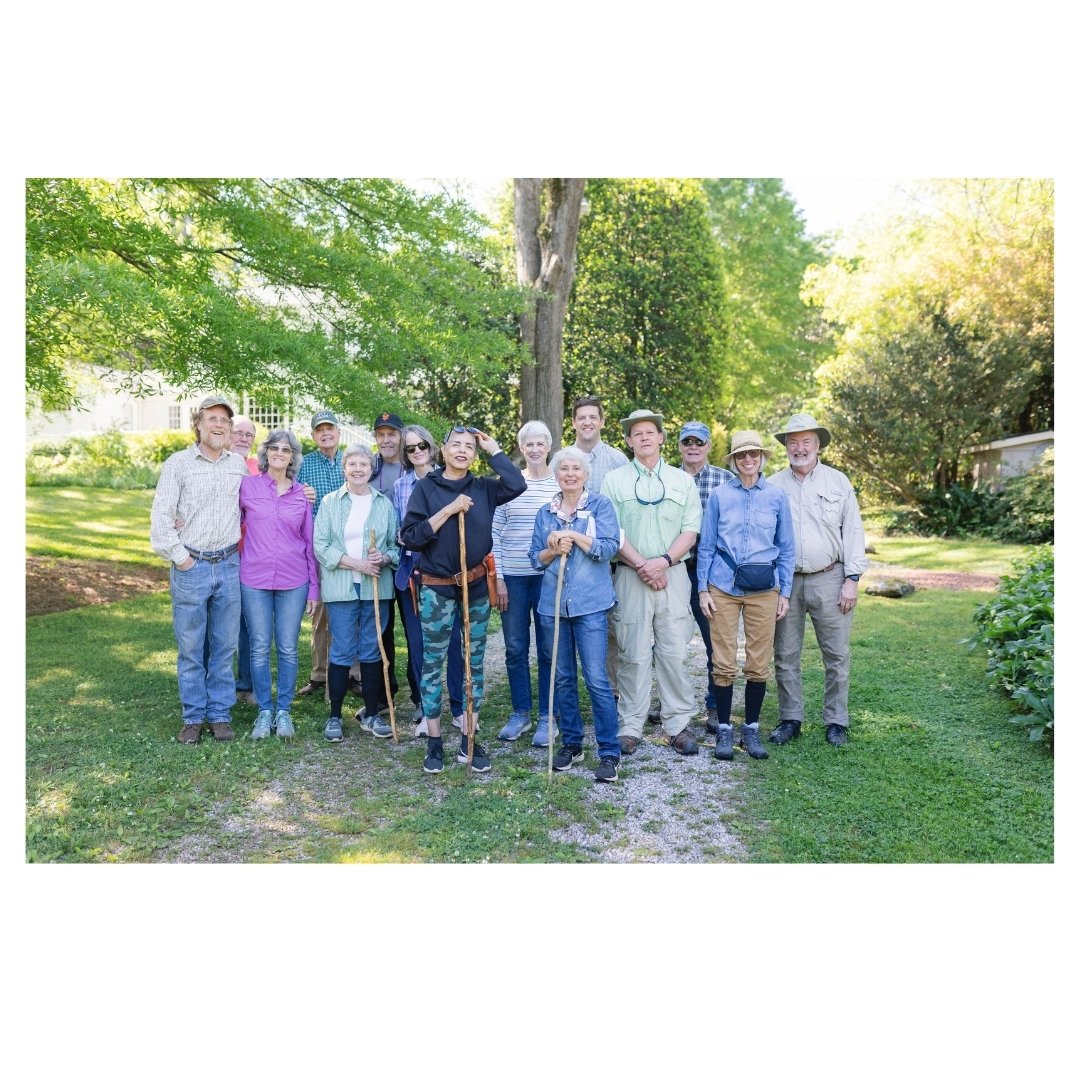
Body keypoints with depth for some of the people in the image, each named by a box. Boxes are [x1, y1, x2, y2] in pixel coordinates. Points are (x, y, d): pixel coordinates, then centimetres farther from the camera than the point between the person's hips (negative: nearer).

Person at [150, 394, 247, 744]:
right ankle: (193, 717, 17)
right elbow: (160, 516, -4)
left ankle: (220, 714, 20)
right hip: (191, 567, -2)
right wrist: (180, 557, -6)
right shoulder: (178, 463, -1)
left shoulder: (239, 464, 9)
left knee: (225, 646, 8)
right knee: (190, 647, 5)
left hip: (229, 566, 3)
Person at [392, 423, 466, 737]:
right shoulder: (399, 486, 9)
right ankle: (424, 709, 17)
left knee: (452, 638, 1)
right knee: (418, 642, 5)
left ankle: (459, 707, 14)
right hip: (412, 572, 2)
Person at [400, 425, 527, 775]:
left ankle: (469, 740, 20)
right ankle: (434, 742, 16)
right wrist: (448, 510, -17)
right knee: (432, 663, 3)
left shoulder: (483, 488, 4)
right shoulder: (426, 487, -2)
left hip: (476, 586, 3)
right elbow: (410, 537, -10)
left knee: (475, 662, 8)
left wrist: (493, 448, -6)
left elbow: (517, 485, -15)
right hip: (437, 589, -2)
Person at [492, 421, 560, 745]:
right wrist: (498, 578, -1)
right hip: (512, 577, 1)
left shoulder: (561, 483, 2)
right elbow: (494, 533, 4)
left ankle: (547, 717, 18)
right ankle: (520, 712, 24)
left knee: (548, 649, 5)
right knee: (515, 648, 9)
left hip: (548, 576, -1)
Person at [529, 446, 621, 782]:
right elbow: (536, 557, 9)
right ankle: (571, 743, 24)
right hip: (553, 604, 4)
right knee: (563, 678, 11)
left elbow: (609, 548, -10)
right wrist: (554, 550, -10)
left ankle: (609, 751, 3)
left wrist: (572, 535, -16)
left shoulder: (600, 504, 0)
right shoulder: (545, 512, 12)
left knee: (596, 679, -7)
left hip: (590, 603, -4)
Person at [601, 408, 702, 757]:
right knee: (634, 654, 1)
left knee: (674, 653, 1)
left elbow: (691, 530, 4)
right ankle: (630, 726, 10)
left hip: (673, 574, 1)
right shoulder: (614, 480, 7)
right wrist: (640, 564, -12)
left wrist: (663, 561, -11)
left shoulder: (682, 480, 12)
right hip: (630, 576, -1)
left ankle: (678, 725, 11)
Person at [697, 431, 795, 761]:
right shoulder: (719, 495, 3)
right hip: (723, 587, -1)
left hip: (764, 589, 1)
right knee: (723, 664, 1)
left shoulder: (776, 496, 5)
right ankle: (724, 730, 15)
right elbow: (706, 545, 6)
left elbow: (787, 548, 9)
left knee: (759, 665, 5)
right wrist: (702, 589, 1)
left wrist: (785, 593, 5)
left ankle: (751, 730, 20)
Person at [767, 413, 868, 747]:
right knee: (786, 655, 7)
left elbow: (853, 531, 3)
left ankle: (836, 722, 17)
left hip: (829, 580, -1)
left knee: (837, 655, 4)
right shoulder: (772, 485, 6)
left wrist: (852, 579, -4)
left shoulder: (838, 482, 4)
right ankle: (790, 719, 20)